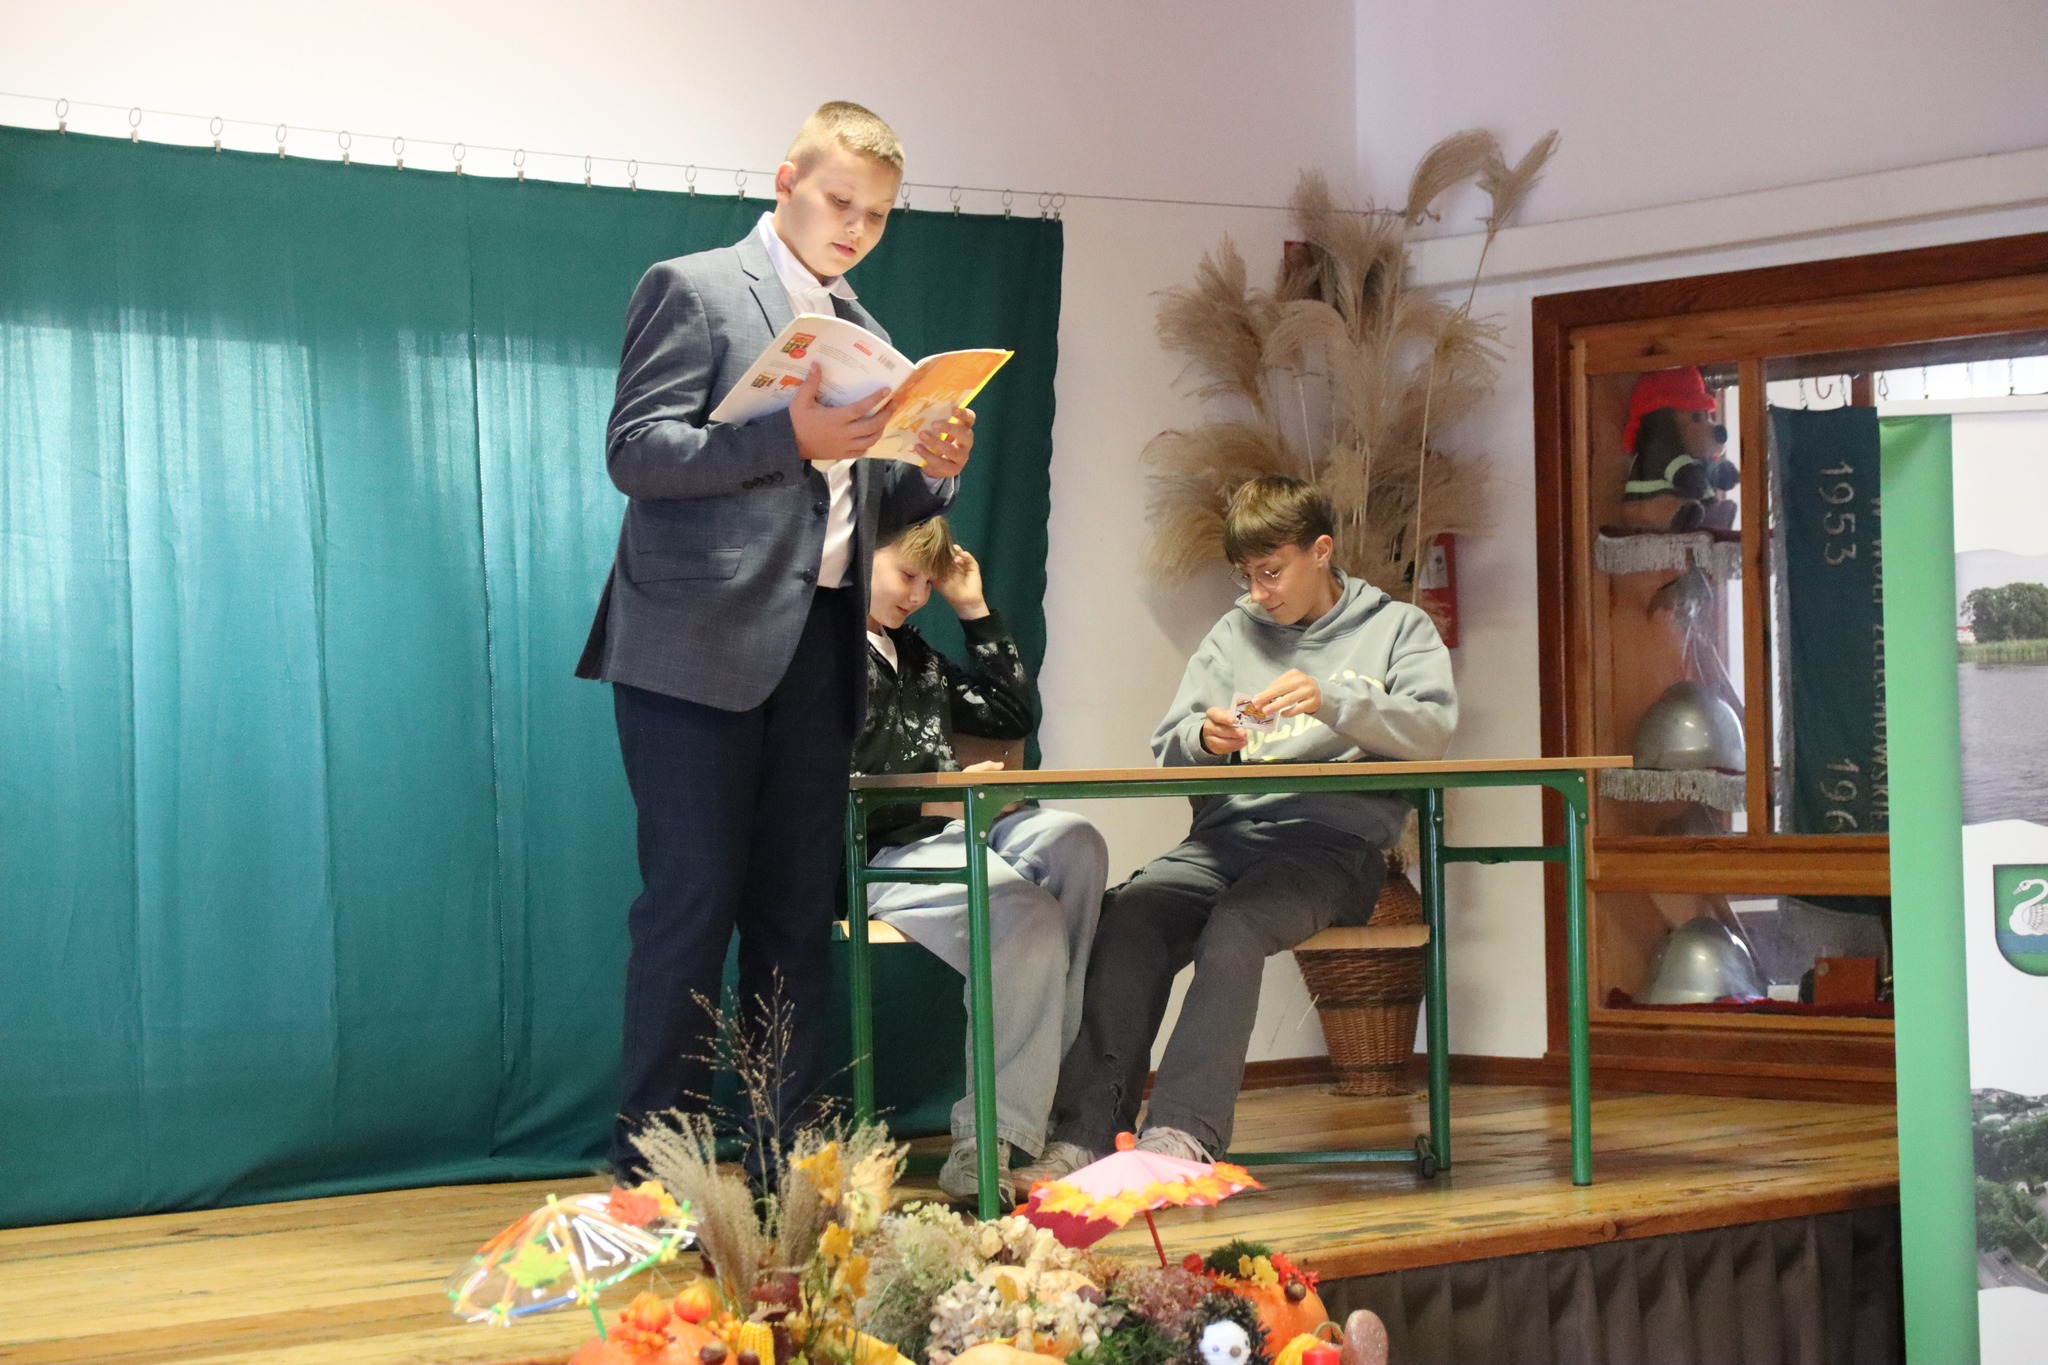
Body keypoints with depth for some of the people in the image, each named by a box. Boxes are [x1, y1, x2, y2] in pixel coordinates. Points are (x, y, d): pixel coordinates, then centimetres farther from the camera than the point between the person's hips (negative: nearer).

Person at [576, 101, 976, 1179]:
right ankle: (648, 1180, -3)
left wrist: (932, 470, 2)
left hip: (816, 651, 7)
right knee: (691, 908, -8)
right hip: (701, 645, -7)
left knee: (798, 917, 6)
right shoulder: (692, 288, 1)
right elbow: (634, 451, -10)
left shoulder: (862, 333, 22)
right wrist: (790, 438, -21)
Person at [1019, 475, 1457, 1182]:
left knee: (1234, 927, -35)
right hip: (1228, 832, 4)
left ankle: (1180, 1136, -44)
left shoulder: (1398, 627, 14)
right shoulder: (1234, 635, 24)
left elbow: (1433, 730, -4)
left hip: (1335, 839, -4)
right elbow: (1167, 752, 17)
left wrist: (1333, 701, -18)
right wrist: (1203, 738, -7)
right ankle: (1086, 1131, -33)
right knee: (1128, 914, -27)